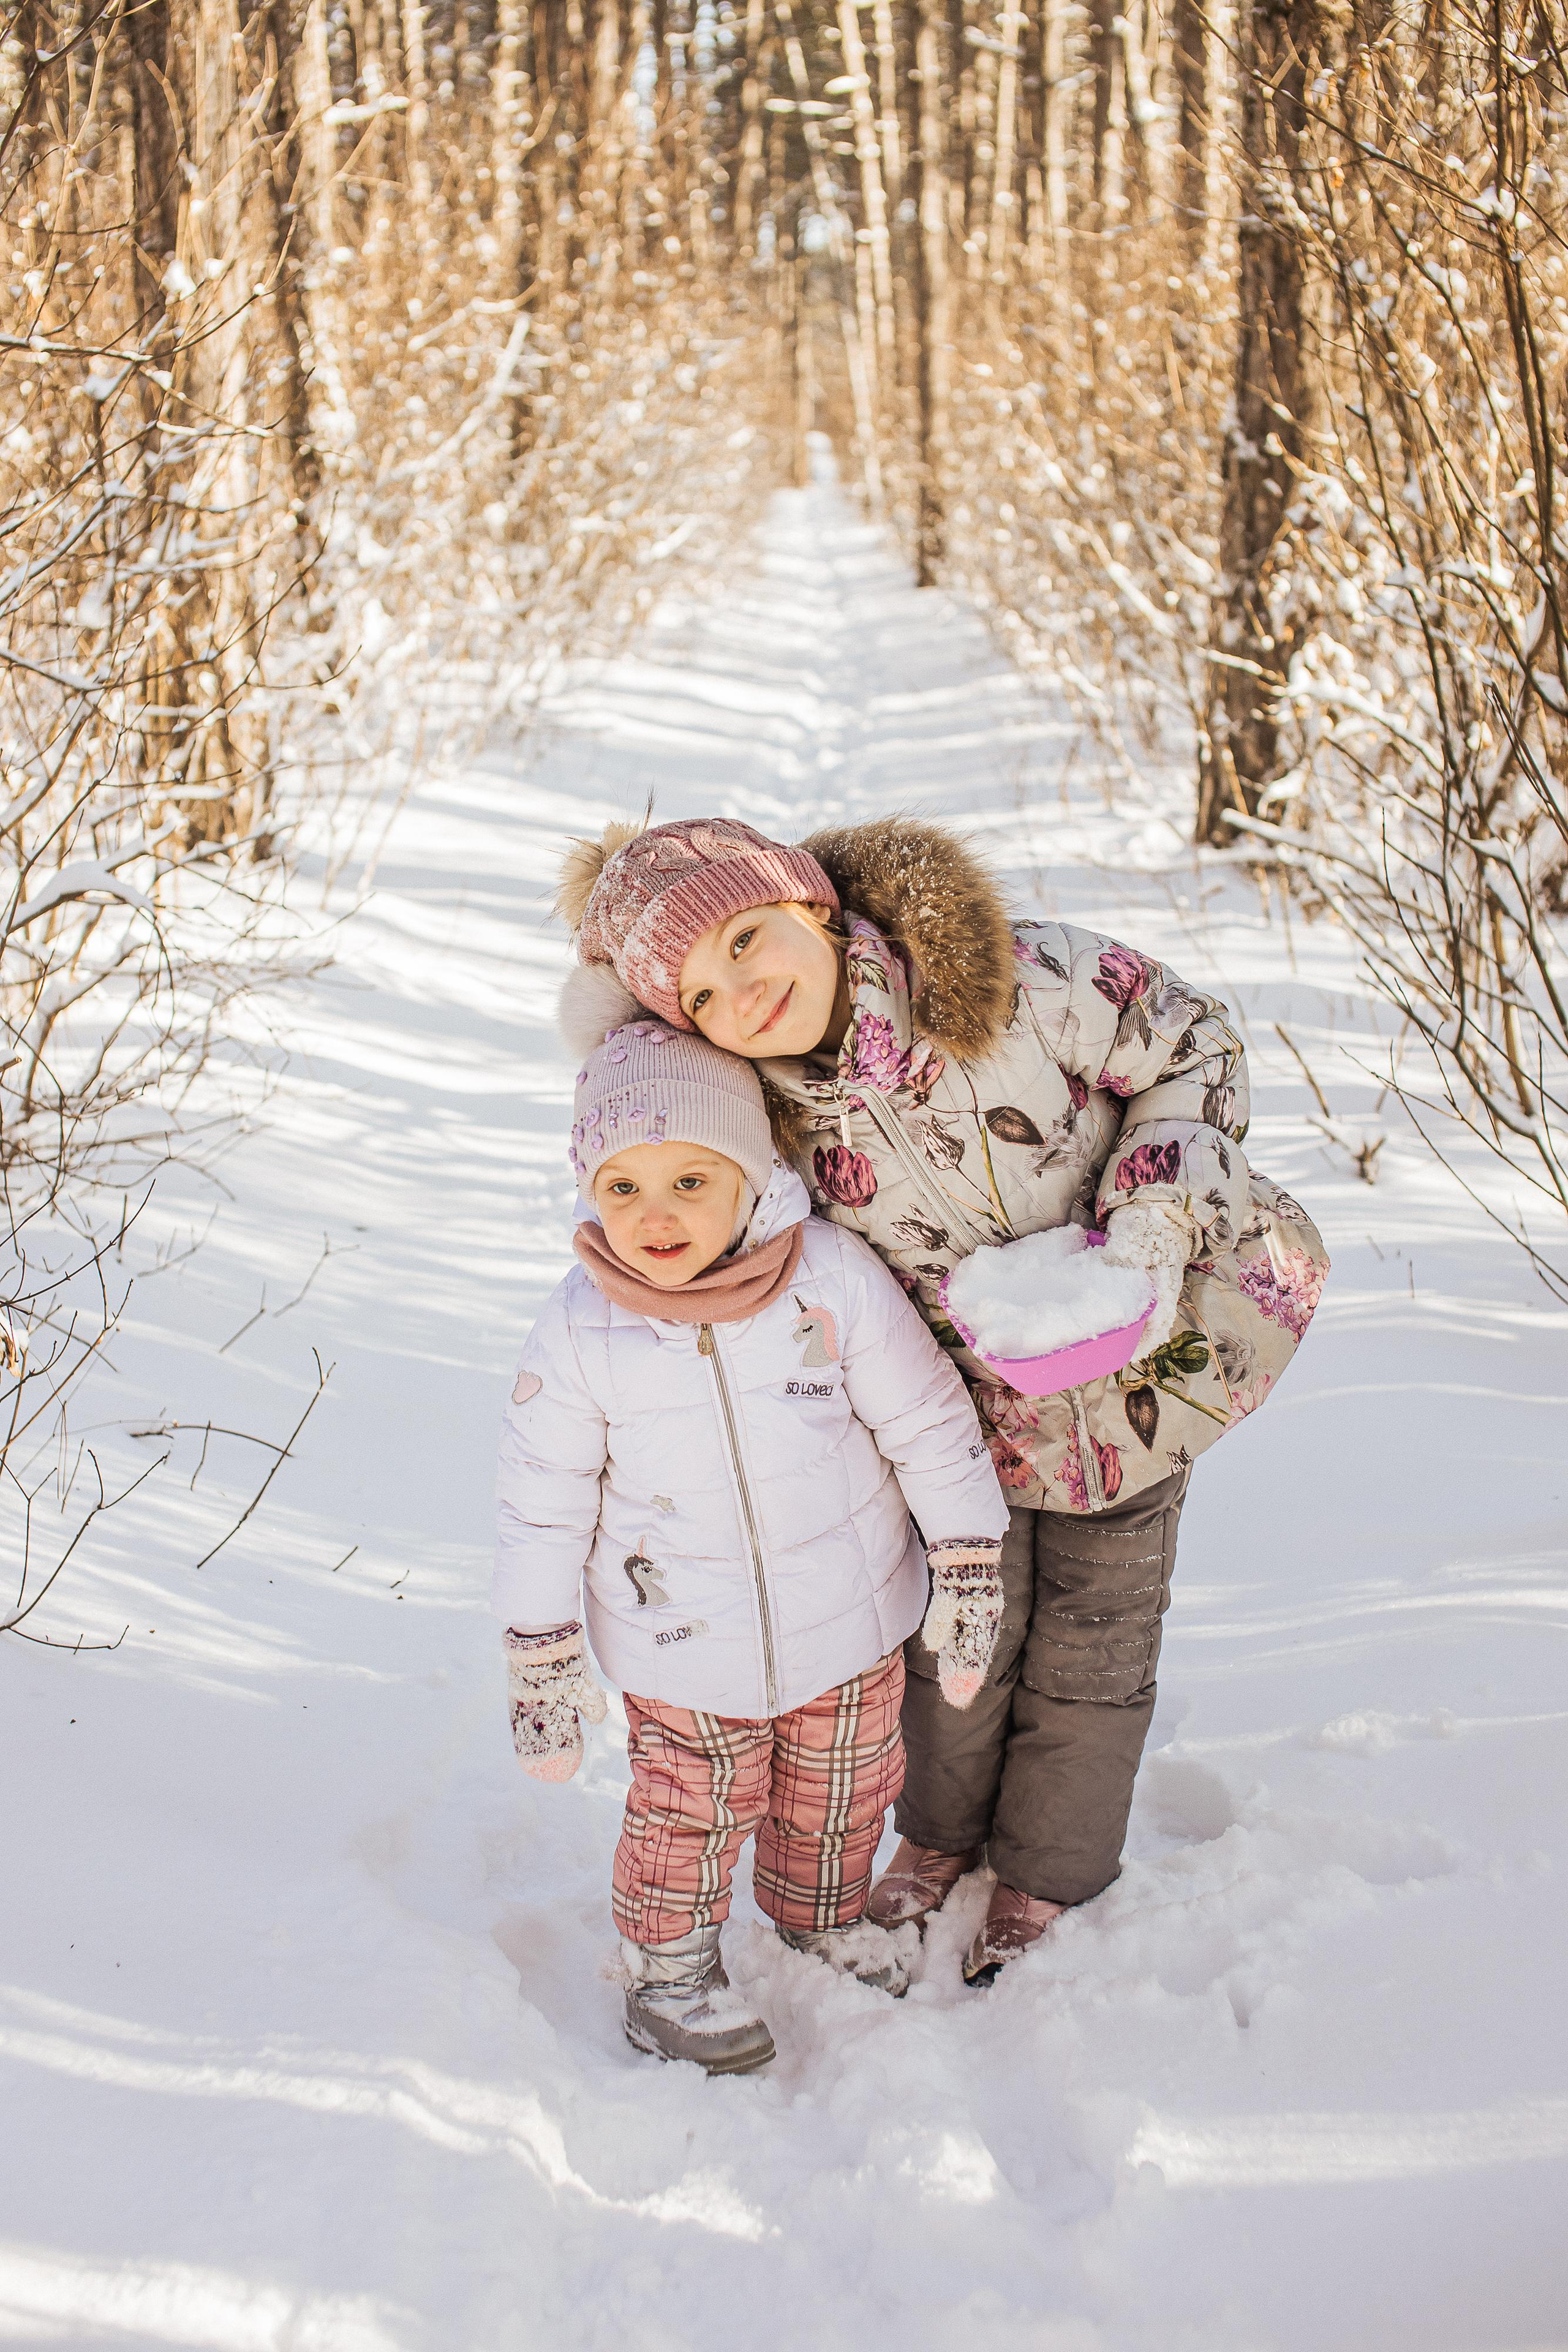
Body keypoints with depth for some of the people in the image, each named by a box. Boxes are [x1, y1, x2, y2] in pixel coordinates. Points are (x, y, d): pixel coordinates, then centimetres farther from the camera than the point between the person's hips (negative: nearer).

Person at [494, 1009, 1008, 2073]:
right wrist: (542, 1659, -3)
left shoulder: (834, 1278, -19)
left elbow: (930, 1425, -8)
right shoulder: (579, 1334, -17)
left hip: (846, 1623, 2)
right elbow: (544, 1506, -6)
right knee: (693, 1806, 7)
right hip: (683, 1646, -2)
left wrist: (968, 1578, -3)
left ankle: (824, 1914, 50)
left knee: (842, 1791, 21)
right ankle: (669, 1971, 35)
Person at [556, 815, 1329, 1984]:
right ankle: (942, 1827, 49)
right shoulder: (768, 1110, -23)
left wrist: (1155, 1224, -27)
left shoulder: (1017, 978, -33)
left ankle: (1052, 1868, 41)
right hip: (966, 1391, 2)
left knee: (1093, 1626, 17)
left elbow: (1190, 1046, -18)